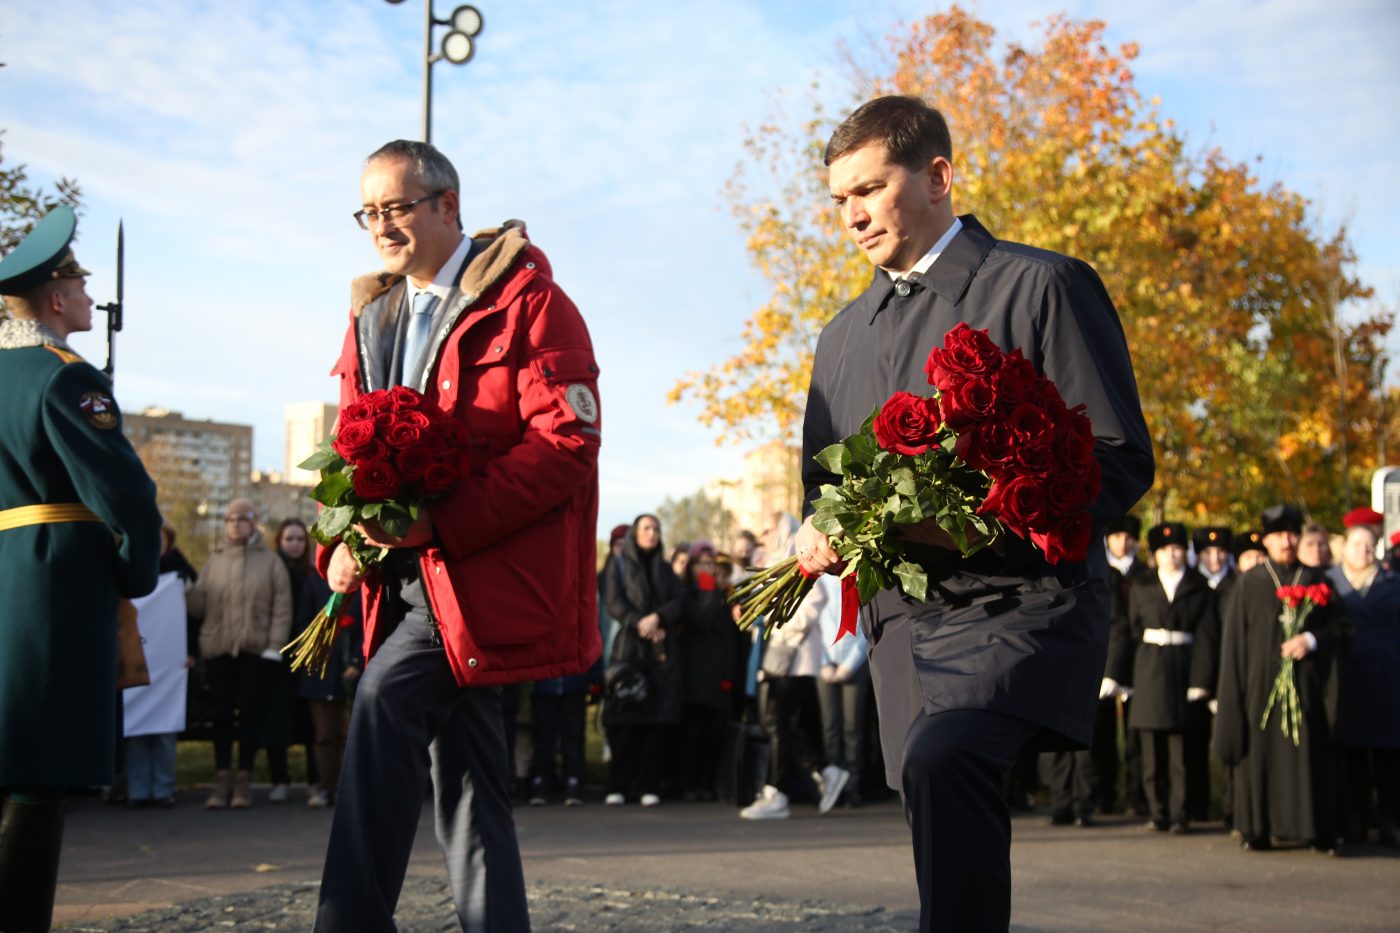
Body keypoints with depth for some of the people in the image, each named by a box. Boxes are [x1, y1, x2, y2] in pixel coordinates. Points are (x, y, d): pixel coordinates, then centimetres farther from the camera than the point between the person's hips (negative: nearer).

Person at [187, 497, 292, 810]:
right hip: (218, 650, 2)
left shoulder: (270, 561, 6)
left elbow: (282, 608, 1)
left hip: (254, 651, -2)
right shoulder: (215, 560, 12)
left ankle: (244, 780, 7)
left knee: (250, 715, 0)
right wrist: (187, 591, -14)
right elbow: (200, 605, 7)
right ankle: (222, 779, 10)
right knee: (221, 715, 3)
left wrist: (274, 646, -8)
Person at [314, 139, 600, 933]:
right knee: (466, 775, 11)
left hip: (486, 572, -8)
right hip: (416, 575, 8)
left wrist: (440, 522, -24)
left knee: (387, 697, -22)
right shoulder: (373, 316, 15)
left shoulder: (526, 297, -8)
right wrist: (342, 547, -1)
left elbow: (568, 438, -17)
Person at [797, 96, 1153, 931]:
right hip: (902, 621, 7)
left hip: (1018, 602, -7)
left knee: (943, 755, -32)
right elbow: (823, 480, 26)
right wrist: (821, 534, 1)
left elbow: (1120, 461, -8)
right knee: (944, 798, 7)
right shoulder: (844, 338, 19)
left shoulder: (1043, 287, -2)